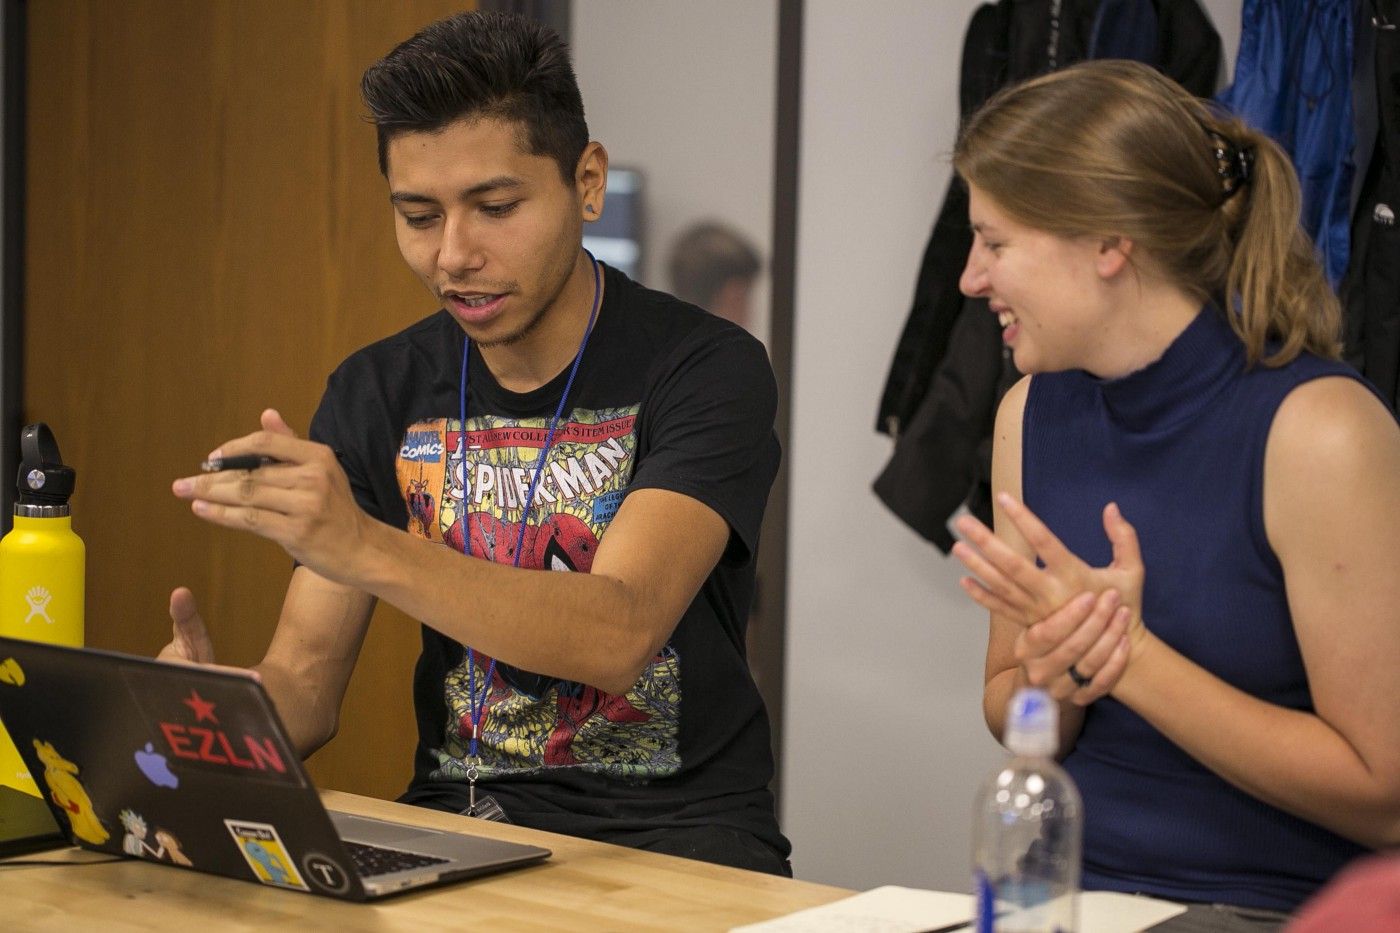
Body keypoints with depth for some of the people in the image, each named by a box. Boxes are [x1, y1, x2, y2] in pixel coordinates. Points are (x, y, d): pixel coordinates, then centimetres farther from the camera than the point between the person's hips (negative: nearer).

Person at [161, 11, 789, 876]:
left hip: (674, 824, -4)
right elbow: (305, 685, 2)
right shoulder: (376, 394, 5)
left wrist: (369, 549, -38)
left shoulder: (705, 368, -10)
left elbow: (618, 637, -25)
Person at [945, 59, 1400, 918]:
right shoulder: (1032, 414, 4)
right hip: (1066, 893, 4)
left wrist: (1129, 656, -16)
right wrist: (1059, 679, -8)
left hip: (1274, 903, -4)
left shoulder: (1316, 430, -14)